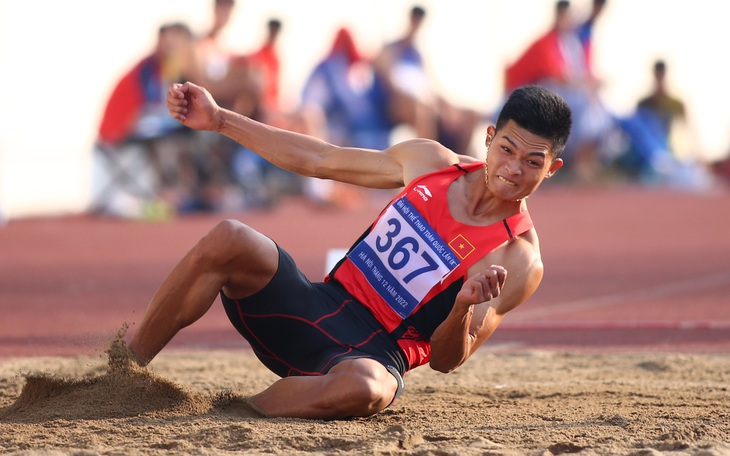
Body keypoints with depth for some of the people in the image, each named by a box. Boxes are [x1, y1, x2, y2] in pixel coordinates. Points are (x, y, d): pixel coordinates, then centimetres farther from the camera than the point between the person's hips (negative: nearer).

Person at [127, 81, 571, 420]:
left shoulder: (520, 263, -7)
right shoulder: (430, 161, 6)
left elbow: (446, 359, -9)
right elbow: (318, 159, 15)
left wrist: (465, 308, -31)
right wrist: (218, 119, 12)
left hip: (376, 352, -5)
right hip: (320, 307, 5)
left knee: (363, 388, -44)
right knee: (229, 240, -25)